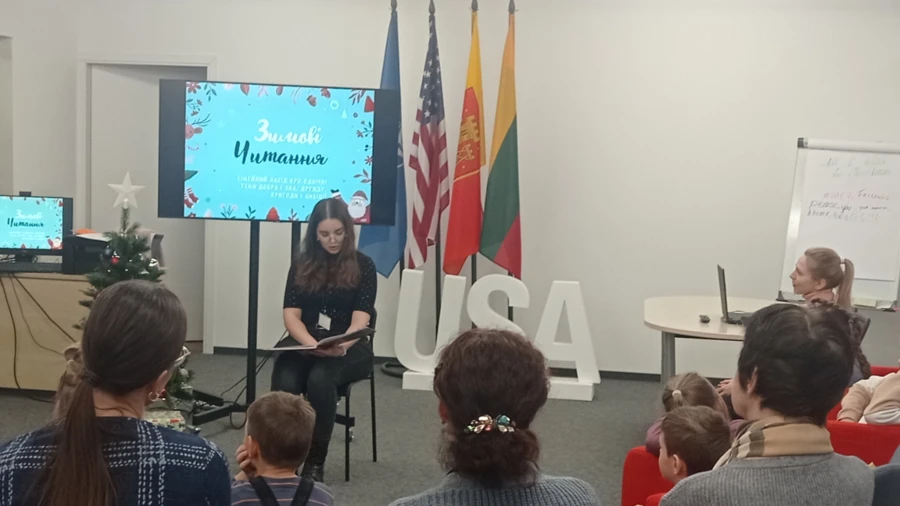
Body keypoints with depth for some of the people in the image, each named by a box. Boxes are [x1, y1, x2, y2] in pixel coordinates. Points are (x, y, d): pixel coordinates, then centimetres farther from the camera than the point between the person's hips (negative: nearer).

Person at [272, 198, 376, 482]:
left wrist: (341, 346, -30)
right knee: (285, 383, -30)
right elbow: (291, 314, -1)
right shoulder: (302, 265, 8)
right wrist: (313, 344, -22)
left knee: (319, 378, -34)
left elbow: (360, 320, -8)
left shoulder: (363, 266, 1)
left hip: (350, 348, -2)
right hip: (305, 344, 2)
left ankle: (315, 461, -18)